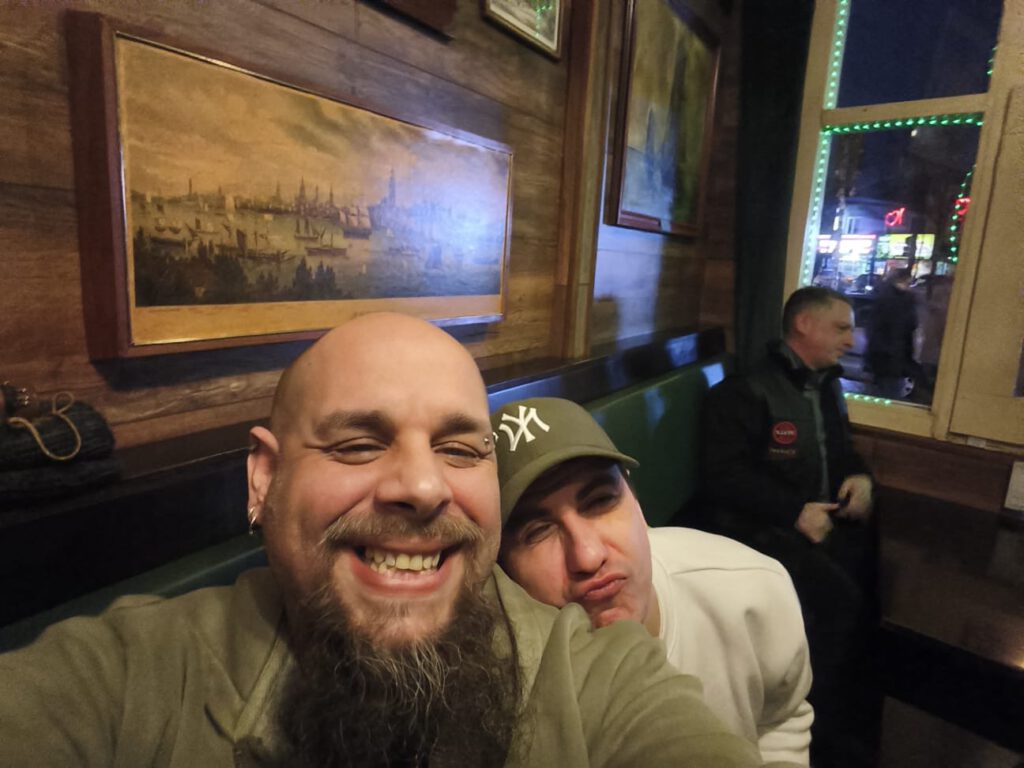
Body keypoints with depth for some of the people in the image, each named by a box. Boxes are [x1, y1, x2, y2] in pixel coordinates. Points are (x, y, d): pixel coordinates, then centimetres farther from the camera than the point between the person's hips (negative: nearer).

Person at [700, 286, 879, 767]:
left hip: (822, 519, 8)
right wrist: (795, 511, -21)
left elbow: (841, 452, 27)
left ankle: (863, 696, 7)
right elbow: (723, 474, -17)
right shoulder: (747, 390, -11)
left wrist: (860, 477, 3)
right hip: (759, 528, -8)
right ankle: (819, 726, -3)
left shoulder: (827, 388, 15)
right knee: (841, 597, -26)